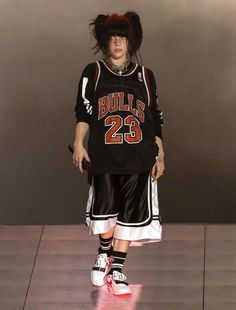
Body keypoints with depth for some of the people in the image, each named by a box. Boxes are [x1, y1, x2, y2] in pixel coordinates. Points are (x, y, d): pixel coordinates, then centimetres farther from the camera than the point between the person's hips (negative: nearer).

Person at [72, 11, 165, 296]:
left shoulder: (145, 76, 13)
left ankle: (116, 270, 9)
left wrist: (160, 155, 12)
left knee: (130, 213, -1)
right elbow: (83, 112, 4)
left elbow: (155, 120, 16)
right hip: (103, 155, -1)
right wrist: (79, 144, -9)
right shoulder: (93, 73, 8)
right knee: (105, 207, -5)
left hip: (139, 156, 2)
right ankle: (104, 254, 25)